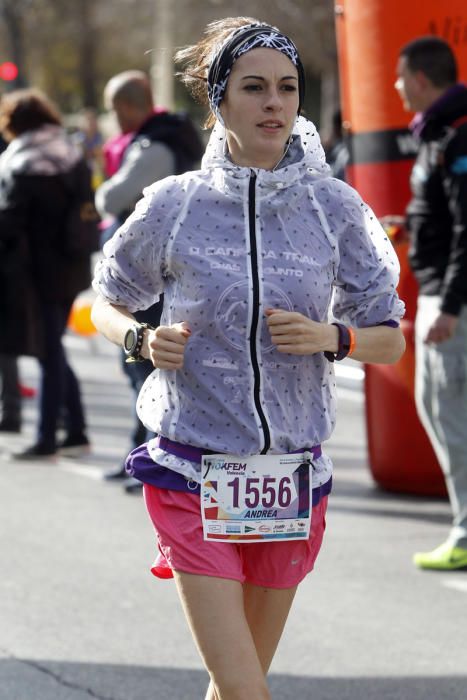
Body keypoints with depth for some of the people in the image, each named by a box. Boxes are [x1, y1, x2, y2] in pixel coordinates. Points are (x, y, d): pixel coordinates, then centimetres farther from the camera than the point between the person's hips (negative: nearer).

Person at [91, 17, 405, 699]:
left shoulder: (334, 207, 0)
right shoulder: (175, 205, -3)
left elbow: (390, 338, 7)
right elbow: (108, 304, 12)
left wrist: (331, 337, -13)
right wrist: (142, 339, -10)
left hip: (292, 473, 3)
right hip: (195, 473, -2)